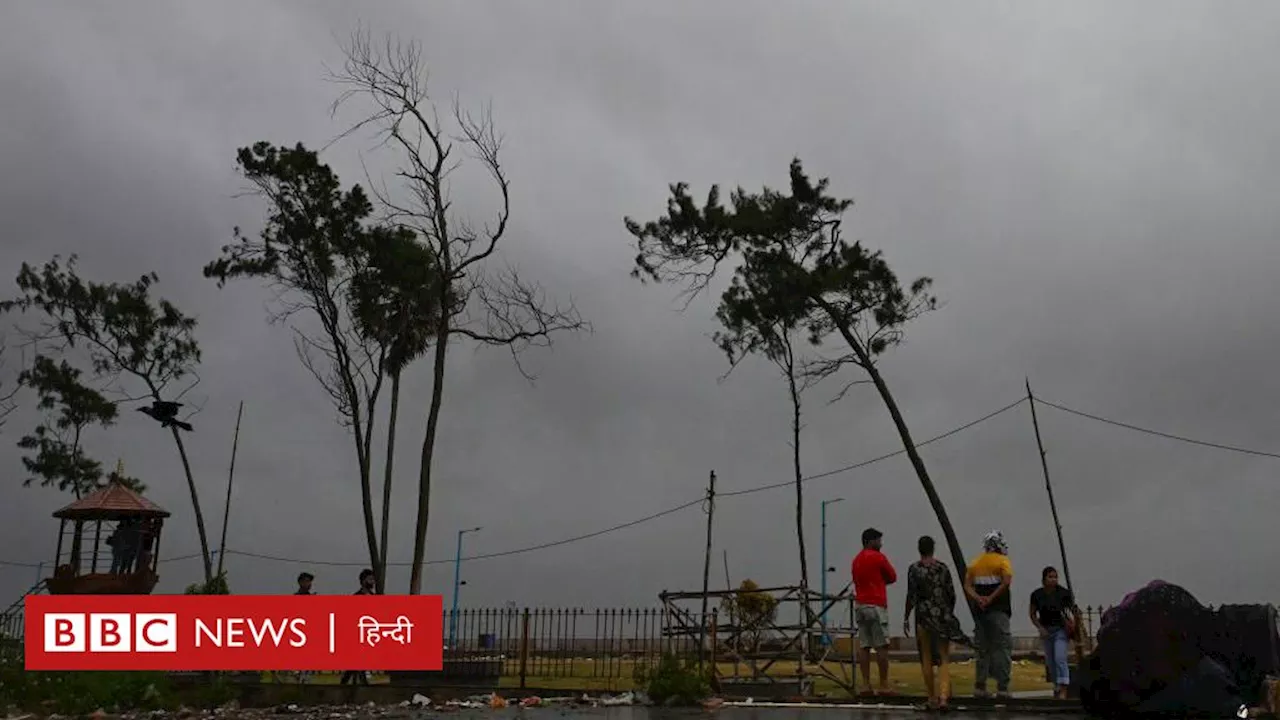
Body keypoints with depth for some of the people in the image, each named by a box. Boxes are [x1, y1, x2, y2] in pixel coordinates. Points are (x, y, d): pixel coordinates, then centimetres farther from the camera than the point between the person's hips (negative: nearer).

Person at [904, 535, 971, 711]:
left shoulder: (914, 569, -7)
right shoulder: (943, 567, 2)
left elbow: (911, 596, -10)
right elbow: (952, 594, 4)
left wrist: (906, 618, -2)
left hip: (924, 617, -2)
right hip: (943, 616, 2)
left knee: (926, 658, 11)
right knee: (944, 658, 3)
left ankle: (932, 698, 16)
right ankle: (943, 696, -15)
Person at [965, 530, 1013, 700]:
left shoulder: (975, 563, 14)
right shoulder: (1002, 561, -3)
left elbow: (967, 586, 4)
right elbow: (1006, 581, -19)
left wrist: (978, 598, -9)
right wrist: (991, 598, -16)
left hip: (980, 610, 6)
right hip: (998, 610, -6)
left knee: (982, 649, 11)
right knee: (1002, 648, -2)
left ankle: (980, 687, 11)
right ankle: (1002, 687, -7)